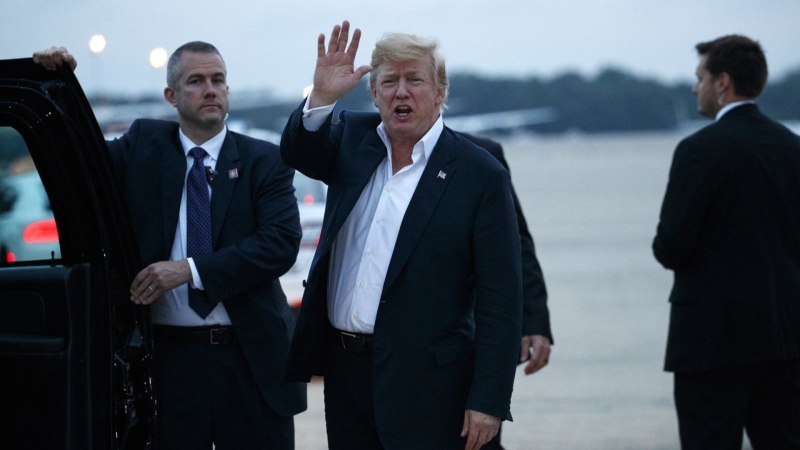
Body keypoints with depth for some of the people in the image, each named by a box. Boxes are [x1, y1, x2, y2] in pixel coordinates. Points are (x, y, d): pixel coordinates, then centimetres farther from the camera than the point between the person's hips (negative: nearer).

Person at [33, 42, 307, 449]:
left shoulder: (264, 161, 2)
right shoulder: (143, 146, 9)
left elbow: (282, 243, -10)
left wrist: (190, 269, -17)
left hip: (251, 359, -1)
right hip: (168, 358, 1)